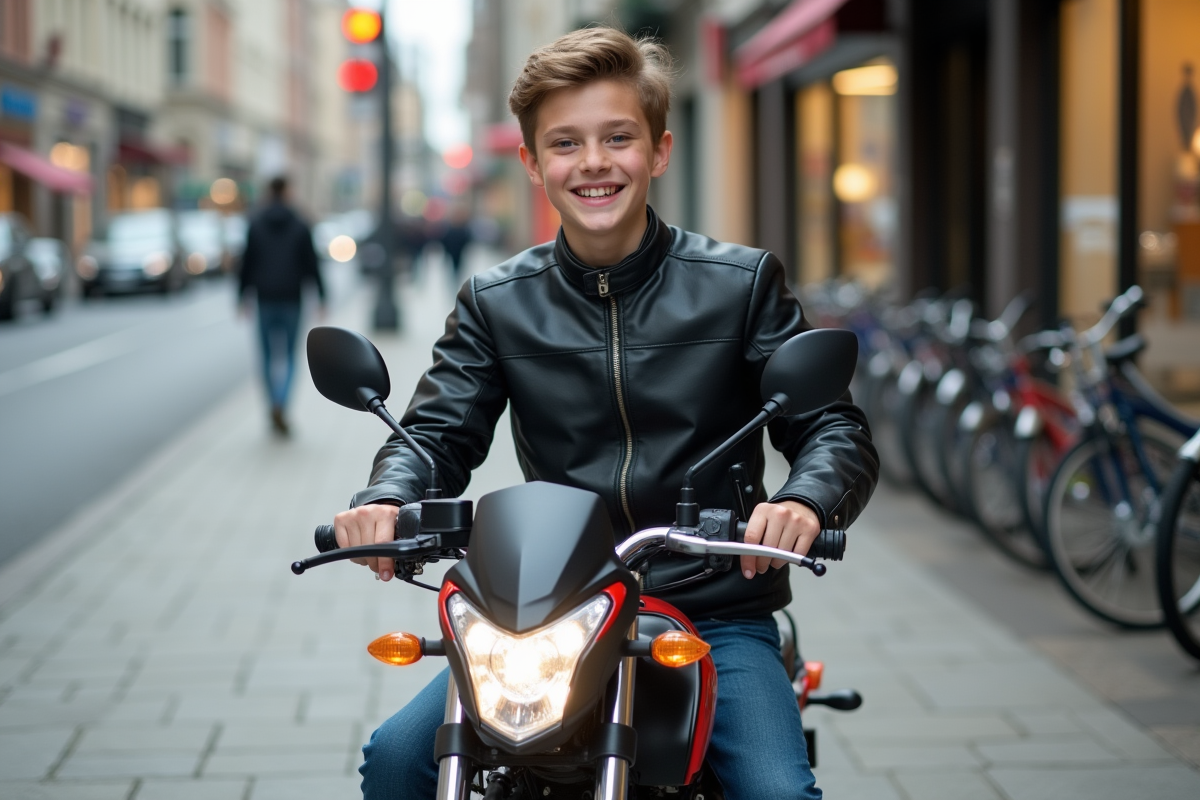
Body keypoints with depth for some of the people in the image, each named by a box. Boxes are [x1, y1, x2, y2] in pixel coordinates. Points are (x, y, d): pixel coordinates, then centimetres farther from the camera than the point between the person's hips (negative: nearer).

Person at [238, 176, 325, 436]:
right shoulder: (300, 226, -3)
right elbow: (311, 263, -2)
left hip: (265, 298, 1)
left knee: (269, 355, 11)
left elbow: (247, 263, 0)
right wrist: (321, 295, 4)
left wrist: (242, 297, 7)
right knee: (288, 355, 4)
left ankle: (276, 408, 13)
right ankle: (280, 407, -16)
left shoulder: (256, 226, -1)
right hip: (291, 298, -1)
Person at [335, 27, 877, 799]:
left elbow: (835, 427, -2)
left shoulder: (741, 284, 1)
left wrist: (806, 501, -25)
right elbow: (437, 432, 5)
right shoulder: (495, 303, 7)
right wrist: (385, 500, -19)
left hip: (716, 612, -2)